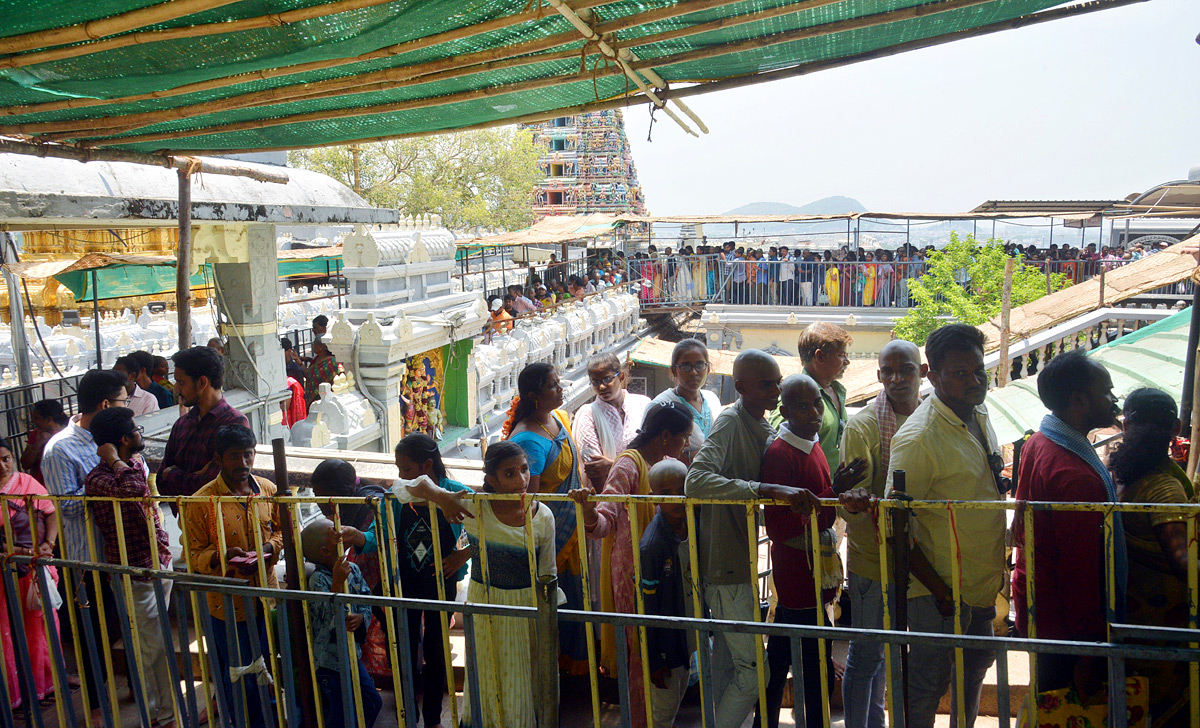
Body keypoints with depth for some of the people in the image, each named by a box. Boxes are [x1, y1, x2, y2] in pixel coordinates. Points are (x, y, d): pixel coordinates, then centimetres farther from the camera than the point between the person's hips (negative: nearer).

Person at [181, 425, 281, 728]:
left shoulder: (268, 490, -2)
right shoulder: (201, 502, -14)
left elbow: (283, 529, 10)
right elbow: (193, 554, -9)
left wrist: (268, 548, -10)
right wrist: (221, 557, -28)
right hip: (227, 603, -4)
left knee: (268, 666, 20)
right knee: (237, 675, 10)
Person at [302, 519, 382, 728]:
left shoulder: (352, 569, -1)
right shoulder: (318, 580, -20)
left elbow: (366, 603, 4)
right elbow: (331, 619, -30)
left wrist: (360, 617, -18)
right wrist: (337, 582, -38)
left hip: (352, 654, 7)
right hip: (329, 660, -7)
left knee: (373, 703, 16)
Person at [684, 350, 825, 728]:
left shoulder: (764, 427, 9)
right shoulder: (729, 422, -19)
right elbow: (695, 481, -37)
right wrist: (769, 490, -43)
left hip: (743, 562, 9)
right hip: (727, 568, -9)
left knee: (726, 662, 21)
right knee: (754, 671, -4)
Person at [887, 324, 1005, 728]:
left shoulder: (980, 415, 3)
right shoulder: (918, 437, -25)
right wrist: (940, 590, -20)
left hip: (983, 587, 8)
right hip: (941, 591, -8)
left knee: (975, 671, 24)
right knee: (927, 685, 6)